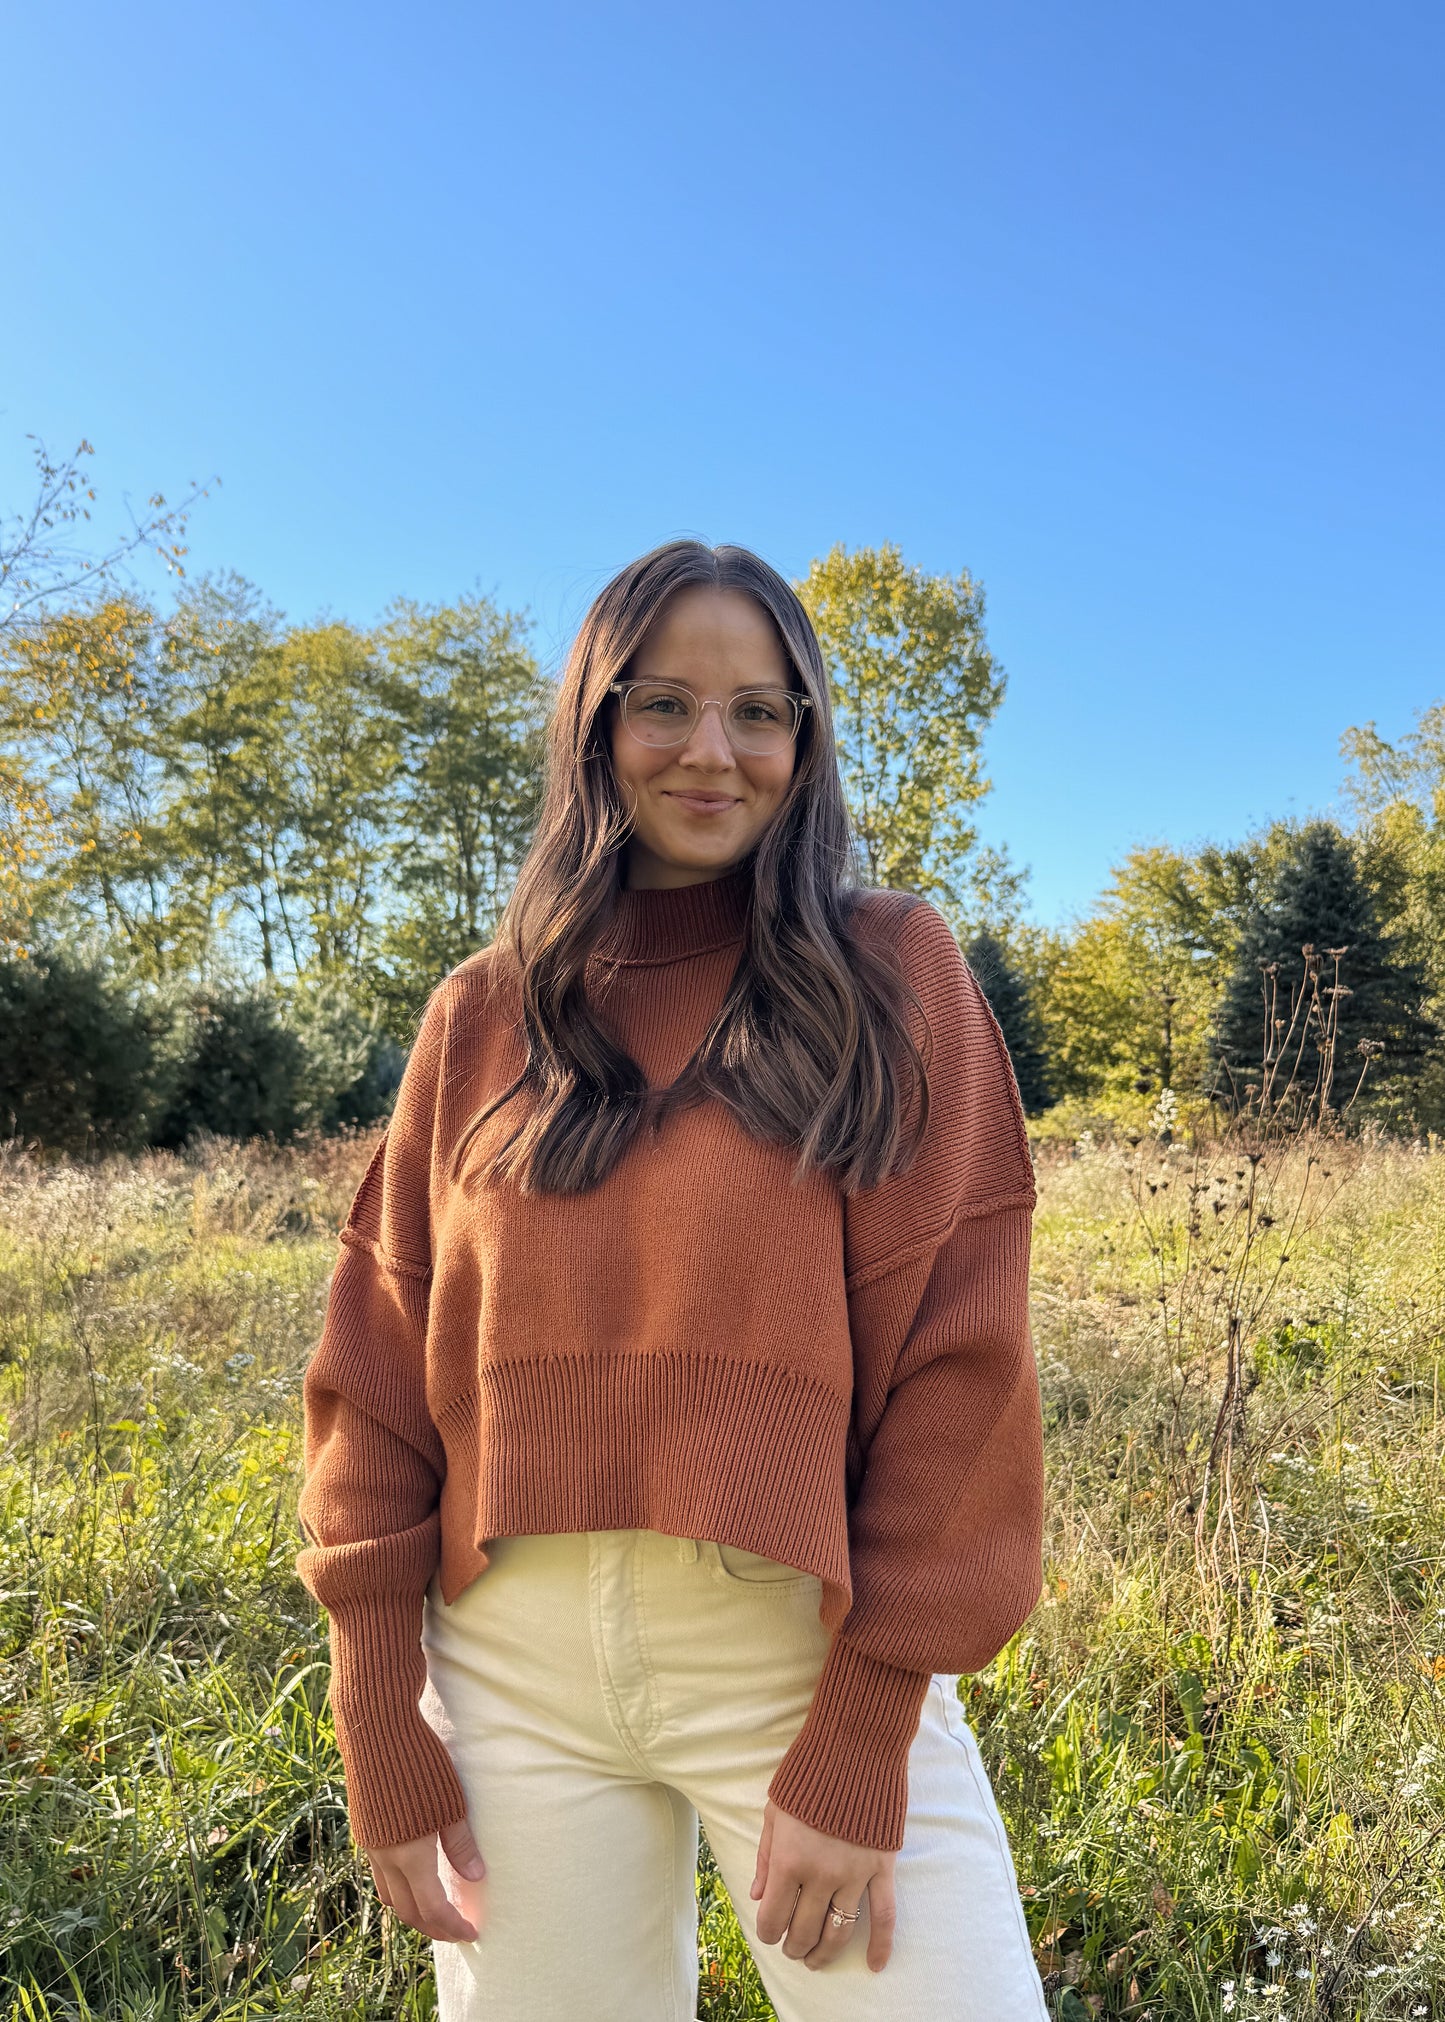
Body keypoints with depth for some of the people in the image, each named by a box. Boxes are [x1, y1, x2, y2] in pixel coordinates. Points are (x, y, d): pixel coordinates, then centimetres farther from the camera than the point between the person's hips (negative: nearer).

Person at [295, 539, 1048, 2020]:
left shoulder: (890, 974, -3)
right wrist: (380, 1729, 1)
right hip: (515, 1665, 3)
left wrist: (863, 1738, -9)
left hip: (806, 1656, -2)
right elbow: (381, 1377, 4)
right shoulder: (485, 1017, 4)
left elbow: (955, 1355, -7)